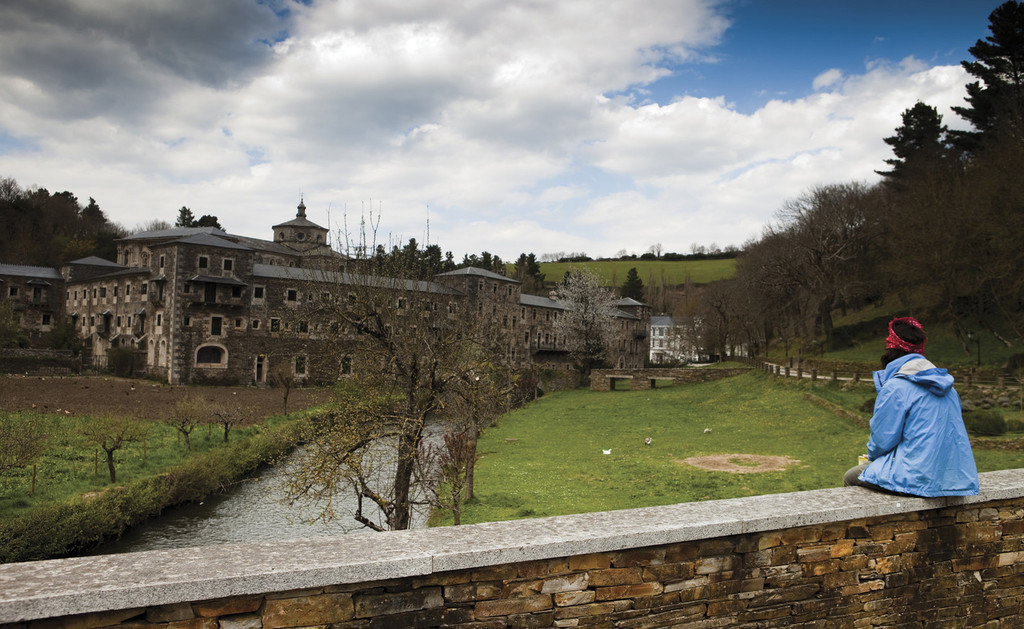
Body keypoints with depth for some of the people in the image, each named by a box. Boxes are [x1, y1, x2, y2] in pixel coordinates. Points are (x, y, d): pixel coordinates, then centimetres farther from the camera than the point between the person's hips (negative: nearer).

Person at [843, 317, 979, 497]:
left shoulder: (895, 388, -15)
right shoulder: (947, 387, 10)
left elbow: (882, 439, -13)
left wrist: (871, 455, 11)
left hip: (918, 477, -8)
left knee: (850, 477, 10)